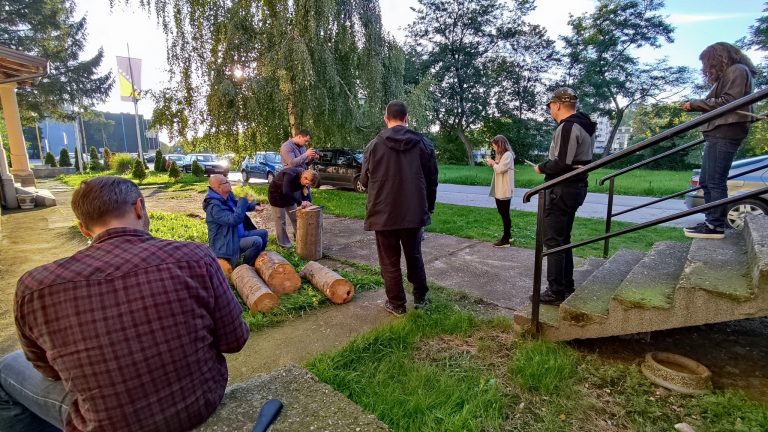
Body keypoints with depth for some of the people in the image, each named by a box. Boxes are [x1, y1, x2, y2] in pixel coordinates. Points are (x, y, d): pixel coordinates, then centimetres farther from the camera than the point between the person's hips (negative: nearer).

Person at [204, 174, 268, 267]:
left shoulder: (228, 196, 2)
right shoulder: (214, 206, -26)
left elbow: (238, 206, 23)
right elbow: (235, 220, -34)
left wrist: (254, 206, 5)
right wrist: (243, 199, -27)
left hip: (239, 234, 10)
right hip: (225, 243, -10)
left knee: (263, 233, 13)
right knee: (256, 242, -28)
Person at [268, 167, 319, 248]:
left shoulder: (303, 179, -15)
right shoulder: (290, 175, -38)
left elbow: (305, 193, -7)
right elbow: (286, 192, -47)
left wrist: (307, 202, -27)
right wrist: (300, 202, -44)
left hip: (288, 195, 7)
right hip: (276, 194, -7)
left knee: (296, 217, 8)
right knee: (280, 220, -1)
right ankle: (283, 244, 9)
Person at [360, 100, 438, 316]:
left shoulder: (374, 145, -7)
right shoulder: (424, 144, -2)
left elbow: (364, 181, 0)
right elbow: (432, 180, 2)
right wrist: (429, 207, 16)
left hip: (384, 214, -2)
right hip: (415, 212, 3)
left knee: (390, 262, 11)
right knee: (414, 256, 21)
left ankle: (396, 304, 21)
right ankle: (420, 297, 31)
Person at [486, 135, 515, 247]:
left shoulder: (508, 155, -14)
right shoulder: (502, 155, 18)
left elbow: (500, 169, -22)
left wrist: (493, 163, -6)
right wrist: (492, 164, 2)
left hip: (504, 190, -10)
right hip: (499, 189, 10)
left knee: (505, 214, -4)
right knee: (502, 213, 16)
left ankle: (506, 239, 3)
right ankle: (508, 234, 28)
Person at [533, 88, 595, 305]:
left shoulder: (567, 127, -17)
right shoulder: (584, 125, 16)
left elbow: (561, 163, -24)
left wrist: (541, 168, -7)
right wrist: (548, 166, 11)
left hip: (563, 189, -10)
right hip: (576, 187, 10)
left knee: (553, 241, -4)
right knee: (563, 239, 18)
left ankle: (556, 292, 2)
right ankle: (567, 286, 27)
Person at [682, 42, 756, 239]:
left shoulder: (737, 70, -1)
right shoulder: (727, 74, 28)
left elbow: (728, 101, -12)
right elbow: (717, 103, 20)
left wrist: (696, 103, -6)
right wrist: (695, 105, 7)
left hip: (725, 133, -10)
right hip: (718, 133, 10)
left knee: (715, 181, -12)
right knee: (706, 181, 9)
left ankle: (715, 226, -11)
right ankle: (712, 222, 12)